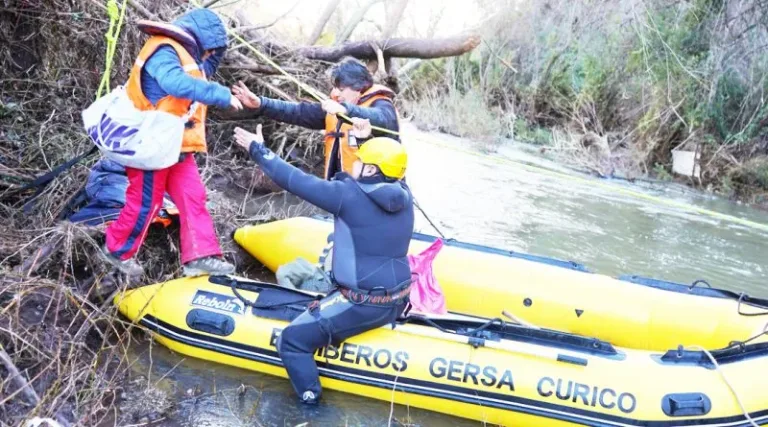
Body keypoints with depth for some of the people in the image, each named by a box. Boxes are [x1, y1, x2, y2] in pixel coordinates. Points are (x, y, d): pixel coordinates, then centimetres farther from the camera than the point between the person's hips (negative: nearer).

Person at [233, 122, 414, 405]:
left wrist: (258, 150, -1)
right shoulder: (403, 194, -1)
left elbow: (296, 181, -12)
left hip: (365, 304, -8)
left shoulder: (350, 195, -19)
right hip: (398, 299, 8)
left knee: (291, 340, 0)